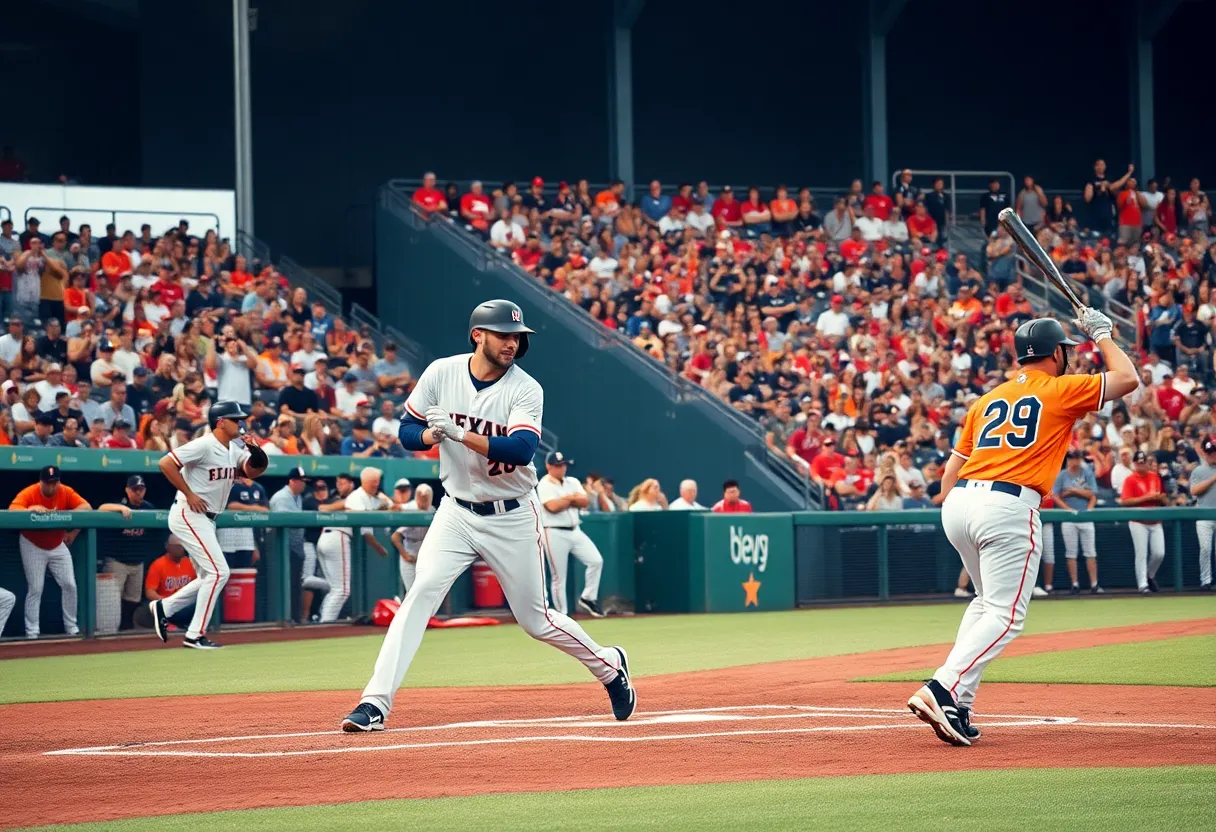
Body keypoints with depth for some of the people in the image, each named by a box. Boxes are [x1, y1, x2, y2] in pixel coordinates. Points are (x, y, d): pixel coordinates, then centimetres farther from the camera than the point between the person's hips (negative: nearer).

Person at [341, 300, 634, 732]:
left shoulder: (525, 389, -14)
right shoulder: (441, 373, -6)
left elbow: (521, 450, -28)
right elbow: (408, 430, 0)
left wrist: (460, 433, -36)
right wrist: (433, 435, -23)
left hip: (513, 518, -2)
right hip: (457, 513, 2)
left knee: (536, 620, 7)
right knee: (422, 591, -19)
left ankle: (608, 665, 35)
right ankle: (375, 703, -23)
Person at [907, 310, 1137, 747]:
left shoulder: (988, 399, 22)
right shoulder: (1061, 391, 6)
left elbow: (954, 464, 20)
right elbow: (1127, 379, 8)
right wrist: (1102, 334, 20)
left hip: (958, 503, 7)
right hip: (1008, 508, -7)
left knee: (988, 600, 24)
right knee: (1005, 615, -5)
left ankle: (958, 706, 12)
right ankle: (943, 690, -24)